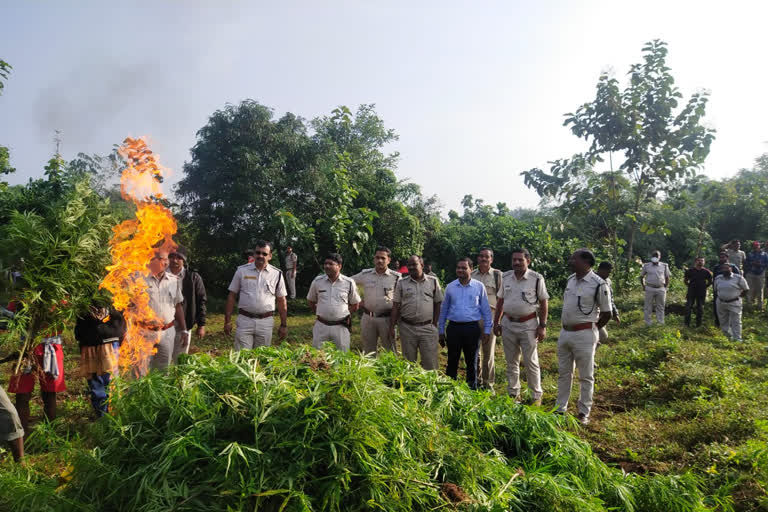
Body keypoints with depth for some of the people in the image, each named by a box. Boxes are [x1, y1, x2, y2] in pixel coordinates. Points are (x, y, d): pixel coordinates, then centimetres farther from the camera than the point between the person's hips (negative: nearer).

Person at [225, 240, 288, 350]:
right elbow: (232, 296, 5)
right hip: (244, 320, -1)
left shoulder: (277, 274, 4)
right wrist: (227, 321, 1)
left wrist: (284, 325, 5)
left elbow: (281, 301, 8)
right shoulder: (242, 270, 3)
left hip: (266, 322, 1)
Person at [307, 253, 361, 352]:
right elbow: (311, 301, 15)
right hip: (321, 325, 1)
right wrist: (319, 314, 7)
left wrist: (344, 314, 4)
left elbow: (355, 305, 9)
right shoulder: (317, 281, 1)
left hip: (341, 326, -1)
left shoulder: (349, 283, -2)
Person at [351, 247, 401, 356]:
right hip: (368, 318, 2)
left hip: (387, 319, -2)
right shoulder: (365, 274, 1)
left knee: (390, 351, 6)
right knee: (368, 352, 14)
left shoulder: (396, 277, -4)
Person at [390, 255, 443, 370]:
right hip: (407, 328, 1)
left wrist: (435, 324, 2)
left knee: (430, 363, 0)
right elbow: (396, 306, 5)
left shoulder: (433, 281, 4)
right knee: (409, 362, 11)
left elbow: (438, 303, 7)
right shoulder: (401, 283, 5)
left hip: (428, 328, -1)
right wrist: (391, 327, 0)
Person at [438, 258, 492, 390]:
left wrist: (487, 330, 1)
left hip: (472, 328, -1)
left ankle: (472, 389, 21)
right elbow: (443, 310, 12)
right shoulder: (450, 287, 6)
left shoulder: (479, 286, 1)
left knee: (472, 362, 10)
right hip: (453, 328, 1)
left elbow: (486, 310, 6)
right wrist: (440, 331, 11)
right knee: (452, 361, 6)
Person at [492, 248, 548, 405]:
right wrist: (496, 322, 9)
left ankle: (537, 396, 15)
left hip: (528, 325, -4)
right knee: (511, 362, 12)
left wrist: (542, 326, -9)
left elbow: (544, 303, -5)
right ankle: (513, 394, 25)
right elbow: (500, 301, 11)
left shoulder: (537, 279, -8)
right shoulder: (505, 277, 4)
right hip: (508, 324, 4)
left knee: (531, 362, 2)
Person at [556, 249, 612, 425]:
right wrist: (566, 327, 15)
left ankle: (583, 413, 17)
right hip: (565, 332, 7)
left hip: (584, 335, -7)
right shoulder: (570, 279, 7)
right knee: (563, 373, 15)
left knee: (586, 376, 6)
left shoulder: (598, 284, -14)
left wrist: (591, 330, 0)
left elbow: (606, 313, -8)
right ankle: (560, 409, 26)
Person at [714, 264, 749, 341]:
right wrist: (720, 296, 8)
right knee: (723, 322, 13)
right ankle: (730, 336, 33)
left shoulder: (738, 278, -9)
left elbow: (745, 289, 0)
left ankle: (737, 339, 4)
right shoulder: (717, 279, 4)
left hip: (734, 303, -4)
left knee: (735, 322, -2)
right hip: (721, 303, 4)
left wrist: (739, 296, -1)